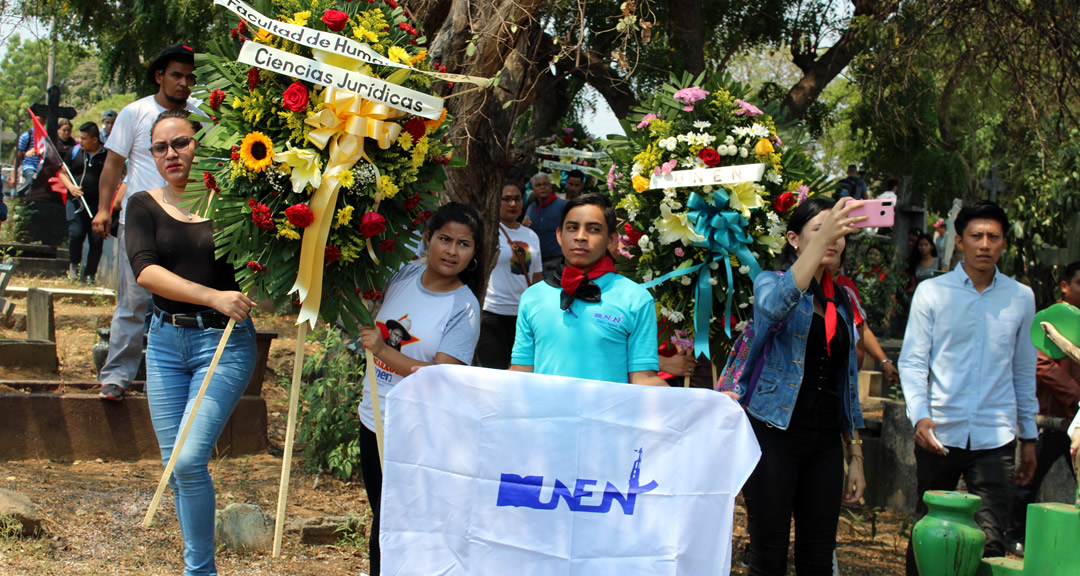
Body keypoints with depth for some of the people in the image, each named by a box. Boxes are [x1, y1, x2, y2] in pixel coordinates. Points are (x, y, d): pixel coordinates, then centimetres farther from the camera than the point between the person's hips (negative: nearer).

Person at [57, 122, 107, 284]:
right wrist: (70, 186, -4)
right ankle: (74, 264, 12)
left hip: (99, 204, -1)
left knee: (97, 239, 0)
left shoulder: (107, 155, 2)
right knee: (76, 234, -14)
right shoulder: (75, 152, 9)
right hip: (76, 201, 1)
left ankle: (89, 274, 13)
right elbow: (62, 172, 15)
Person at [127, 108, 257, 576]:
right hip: (166, 341, 4)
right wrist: (213, 297, -24)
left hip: (224, 340, -4)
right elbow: (145, 270, -12)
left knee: (189, 460, -14)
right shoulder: (145, 205, 4)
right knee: (174, 464, 7)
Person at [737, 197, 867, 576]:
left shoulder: (842, 303, 14)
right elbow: (775, 305, -29)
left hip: (825, 444, 5)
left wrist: (856, 458, 13)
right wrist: (822, 238, -38)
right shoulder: (771, 283, -1)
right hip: (775, 435, -5)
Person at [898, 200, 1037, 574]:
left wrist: (1029, 436, 16)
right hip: (940, 432, -1)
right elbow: (912, 361, 0)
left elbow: (1024, 371, 15)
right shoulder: (931, 292, 2)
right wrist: (919, 416, -15)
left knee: (990, 540, -8)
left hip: (995, 436, 1)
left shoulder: (1021, 297, 8)